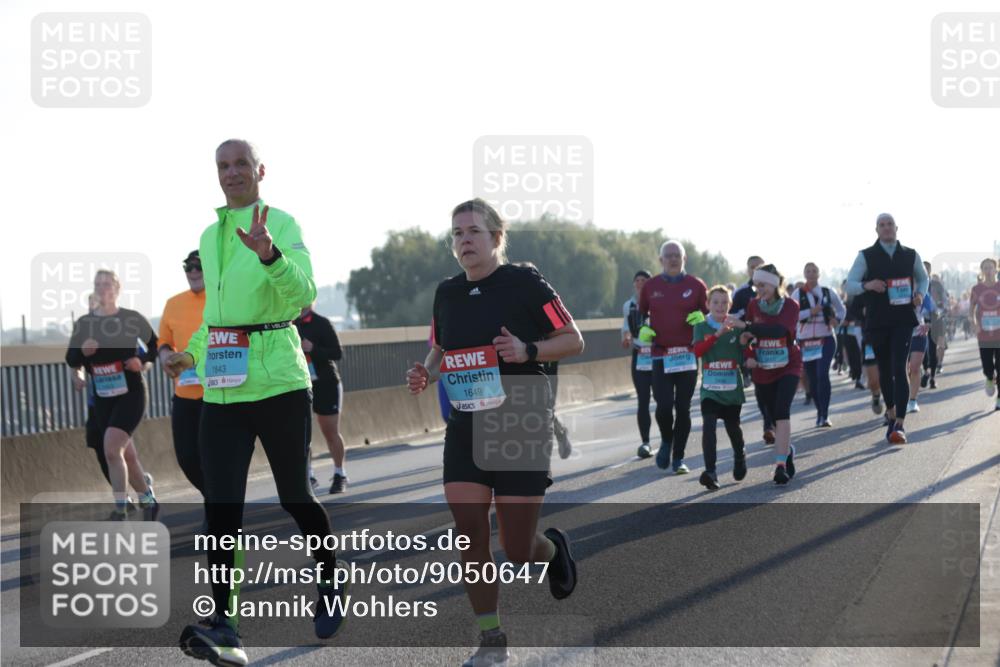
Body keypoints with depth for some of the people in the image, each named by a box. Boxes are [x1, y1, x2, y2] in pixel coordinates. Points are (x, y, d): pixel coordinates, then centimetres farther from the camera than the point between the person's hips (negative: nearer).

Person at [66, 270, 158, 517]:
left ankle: (120, 511, -16)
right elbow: (71, 360, 6)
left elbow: (155, 344, 10)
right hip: (102, 398, 4)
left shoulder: (132, 319, -5)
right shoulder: (83, 323, 2)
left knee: (111, 449, -20)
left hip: (131, 394, -4)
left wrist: (143, 362, -8)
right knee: (127, 455, 12)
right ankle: (147, 497, 32)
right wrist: (82, 351, -15)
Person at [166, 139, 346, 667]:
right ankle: (223, 623, -10)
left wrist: (270, 254, -38)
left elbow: (304, 292, -21)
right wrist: (192, 353, 32)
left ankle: (332, 584, 32)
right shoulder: (209, 236, 15)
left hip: (278, 382, -5)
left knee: (293, 495, 6)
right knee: (220, 505, -7)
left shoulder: (282, 225, -5)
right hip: (221, 389, 5)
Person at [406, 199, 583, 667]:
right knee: (469, 535, -6)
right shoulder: (447, 293, 7)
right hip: (465, 428, 4)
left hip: (523, 425, -4)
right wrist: (426, 374, 0)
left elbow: (574, 341, -5)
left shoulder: (525, 283, -7)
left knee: (517, 549, -1)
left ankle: (553, 549, 36)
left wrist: (528, 350, -21)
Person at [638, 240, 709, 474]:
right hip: (660, 355, 0)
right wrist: (642, 330, -2)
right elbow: (640, 314, 18)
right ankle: (666, 441, 21)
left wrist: (702, 318, -10)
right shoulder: (650, 286, 6)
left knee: (683, 408, 3)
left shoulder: (696, 285, 4)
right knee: (664, 405, -11)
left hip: (688, 355, 0)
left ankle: (678, 458, 15)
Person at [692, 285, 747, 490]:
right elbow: (697, 351, -19)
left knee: (732, 426, 14)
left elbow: (744, 359, 7)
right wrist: (718, 333, -27)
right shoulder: (701, 327, 0)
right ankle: (710, 473, -19)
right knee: (708, 425, -17)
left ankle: (740, 456, 45)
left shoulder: (736, 328, 2)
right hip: (710, 387, -1)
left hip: (732, 388, 1)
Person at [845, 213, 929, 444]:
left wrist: (920, 293, 2)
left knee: (899, 368, -14)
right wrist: (867, 285, -23)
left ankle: (899, 424, -18)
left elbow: (923, 278, 23)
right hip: (877, 321, 1)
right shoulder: (866, 256, 2)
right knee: (885, 369, 11)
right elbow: (849, 285, -2)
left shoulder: (910, 255, 7)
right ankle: (891, 412, 32)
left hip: (903, 319, -1)